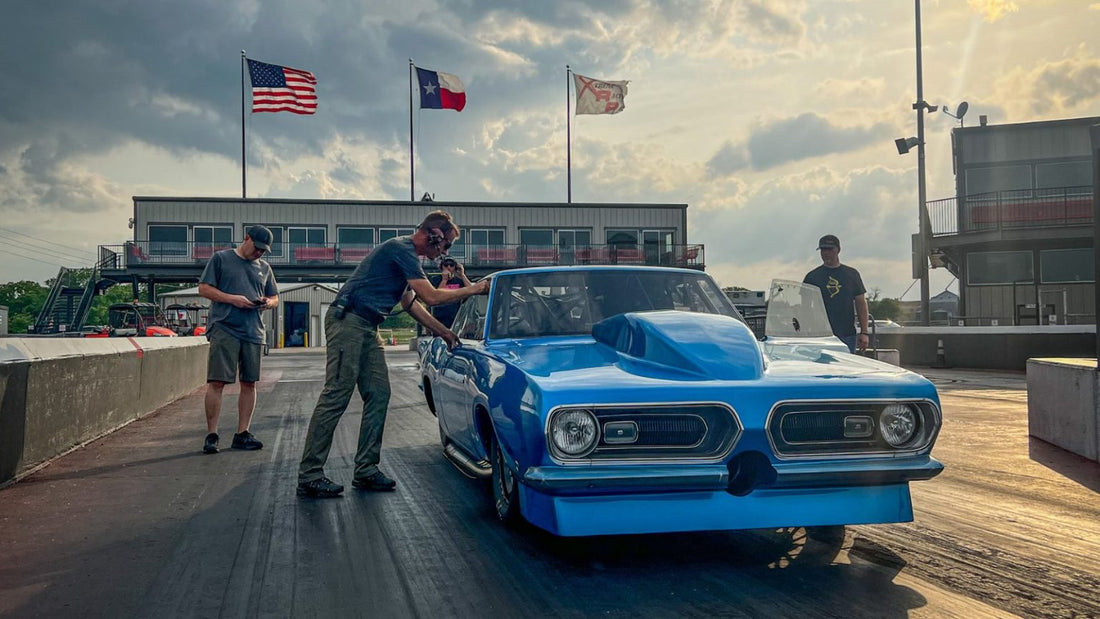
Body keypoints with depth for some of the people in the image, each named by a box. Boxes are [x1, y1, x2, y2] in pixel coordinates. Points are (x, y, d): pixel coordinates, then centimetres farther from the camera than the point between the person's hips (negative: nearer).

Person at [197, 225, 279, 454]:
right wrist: (232, 299, -12)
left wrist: (268, 302, 0)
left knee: (249, 383, 5)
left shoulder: (264, 268, 19)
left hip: (253, 332, 5)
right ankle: (211, 435, -3)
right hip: (224, 328, -5)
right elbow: (204, 288, 1)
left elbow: (274, 297, 24)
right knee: (217, 382, -9)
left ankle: (242, 434, 13)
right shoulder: (221, 258, 6)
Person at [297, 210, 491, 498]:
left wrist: (445, 333, 23)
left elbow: (410, 303, 25)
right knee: (336, 396, -11)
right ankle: (309, 476, -9)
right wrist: (473, 289, -4)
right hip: (348, 321, -11)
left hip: (367, 328, 11)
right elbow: (430, 297, -14)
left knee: (378, 394, 6)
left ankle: (366, 470, 10)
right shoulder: (402, 250, -13)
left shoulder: (405, 253, 19)